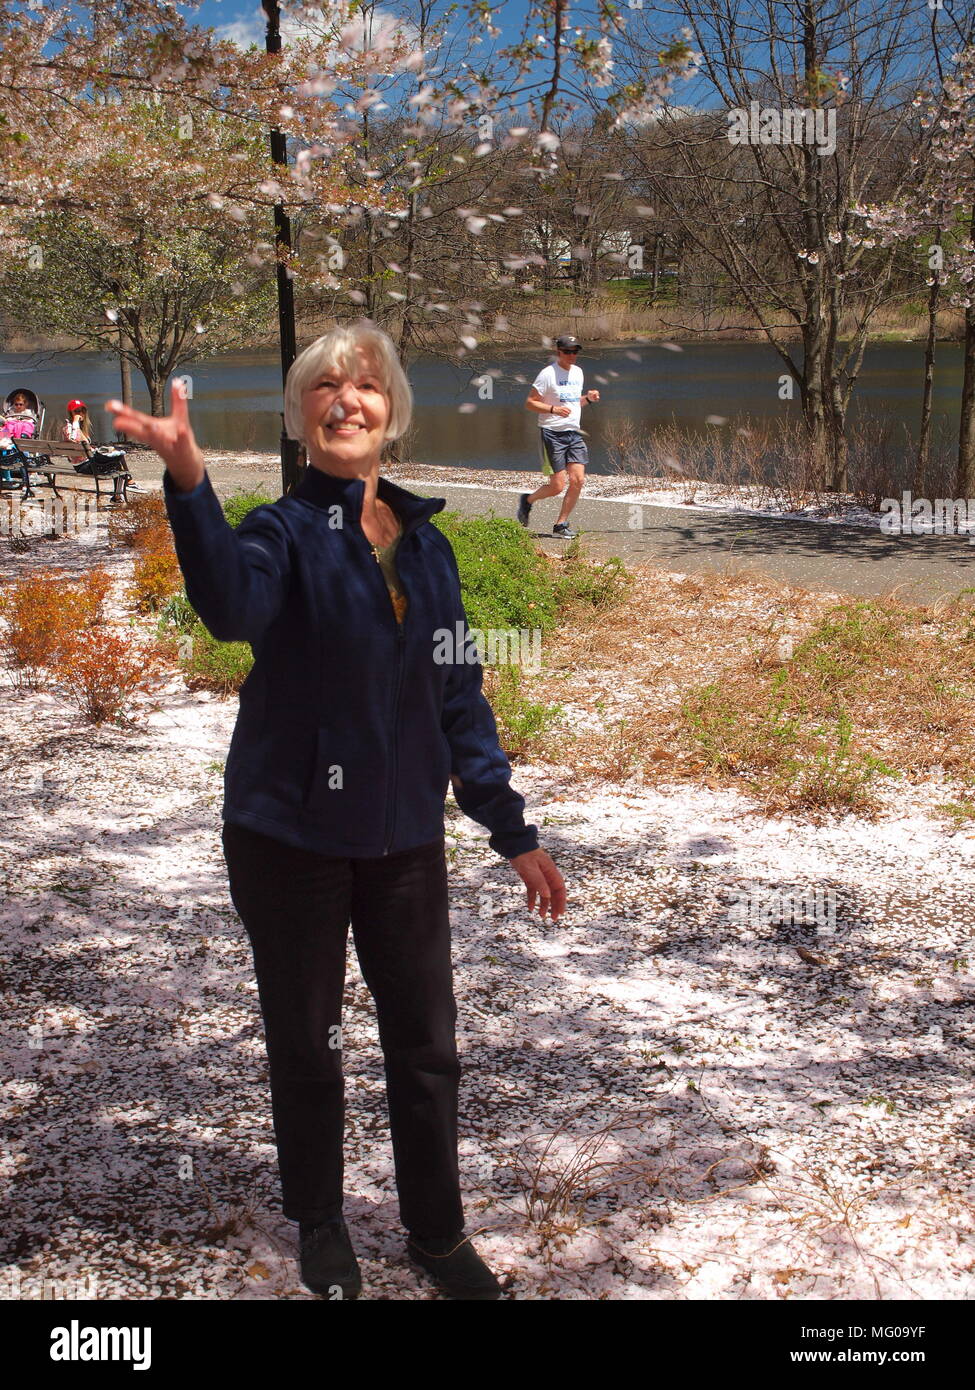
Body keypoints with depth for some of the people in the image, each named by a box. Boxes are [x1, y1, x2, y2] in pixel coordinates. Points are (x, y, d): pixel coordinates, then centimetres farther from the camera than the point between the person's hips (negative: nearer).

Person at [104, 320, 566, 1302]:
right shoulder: (286, 532, -8)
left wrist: (512, 831, 8)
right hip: (291, 839, -3)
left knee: (426, 1049, 11)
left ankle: (436, 1232, 33)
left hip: (405, 837, 4)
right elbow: (235, 605, -34)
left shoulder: (424, 544, 6)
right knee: (306, 1046, 12)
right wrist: (188, 482, -51)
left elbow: (460, 698, 10)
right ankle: (320, 1226, 36)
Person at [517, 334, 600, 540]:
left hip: (574, 433, 7)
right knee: (557, 486, -7)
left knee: (578, 480, -6)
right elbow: (529, 403, -10)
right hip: (552, 433, -7)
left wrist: (587, 399, 6)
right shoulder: (548, 373, -9)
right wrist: (553, 409, -23)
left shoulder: (578, 372, 14)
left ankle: (561, 524, 6)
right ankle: (528, 500, 21)